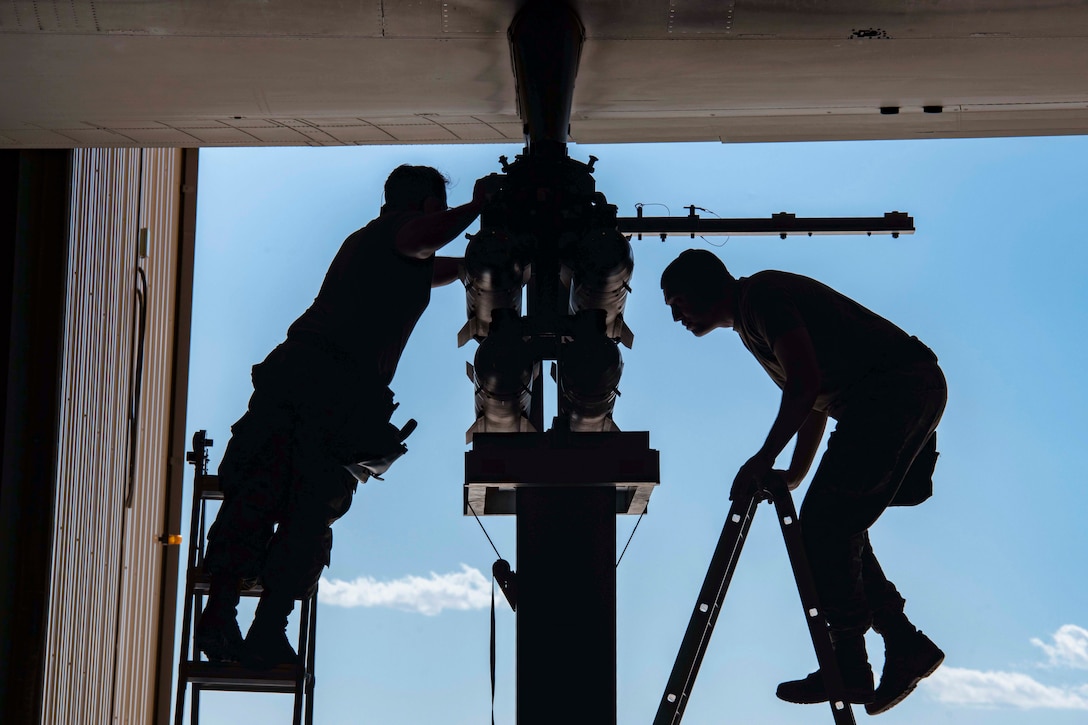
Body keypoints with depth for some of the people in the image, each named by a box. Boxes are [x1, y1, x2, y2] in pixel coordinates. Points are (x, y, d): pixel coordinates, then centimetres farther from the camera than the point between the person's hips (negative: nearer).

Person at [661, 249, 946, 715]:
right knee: (838, 529, 9)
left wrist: (764, 458, -14)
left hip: (896, 389, -10)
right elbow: (815, 397, 28)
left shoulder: (760, 295, -7)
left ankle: (849, 664, -8)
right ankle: (906, 646, 9)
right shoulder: (751, 321, 23)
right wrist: (794, 475, 21)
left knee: (824, 524, -11)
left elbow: (805, 383, -18)